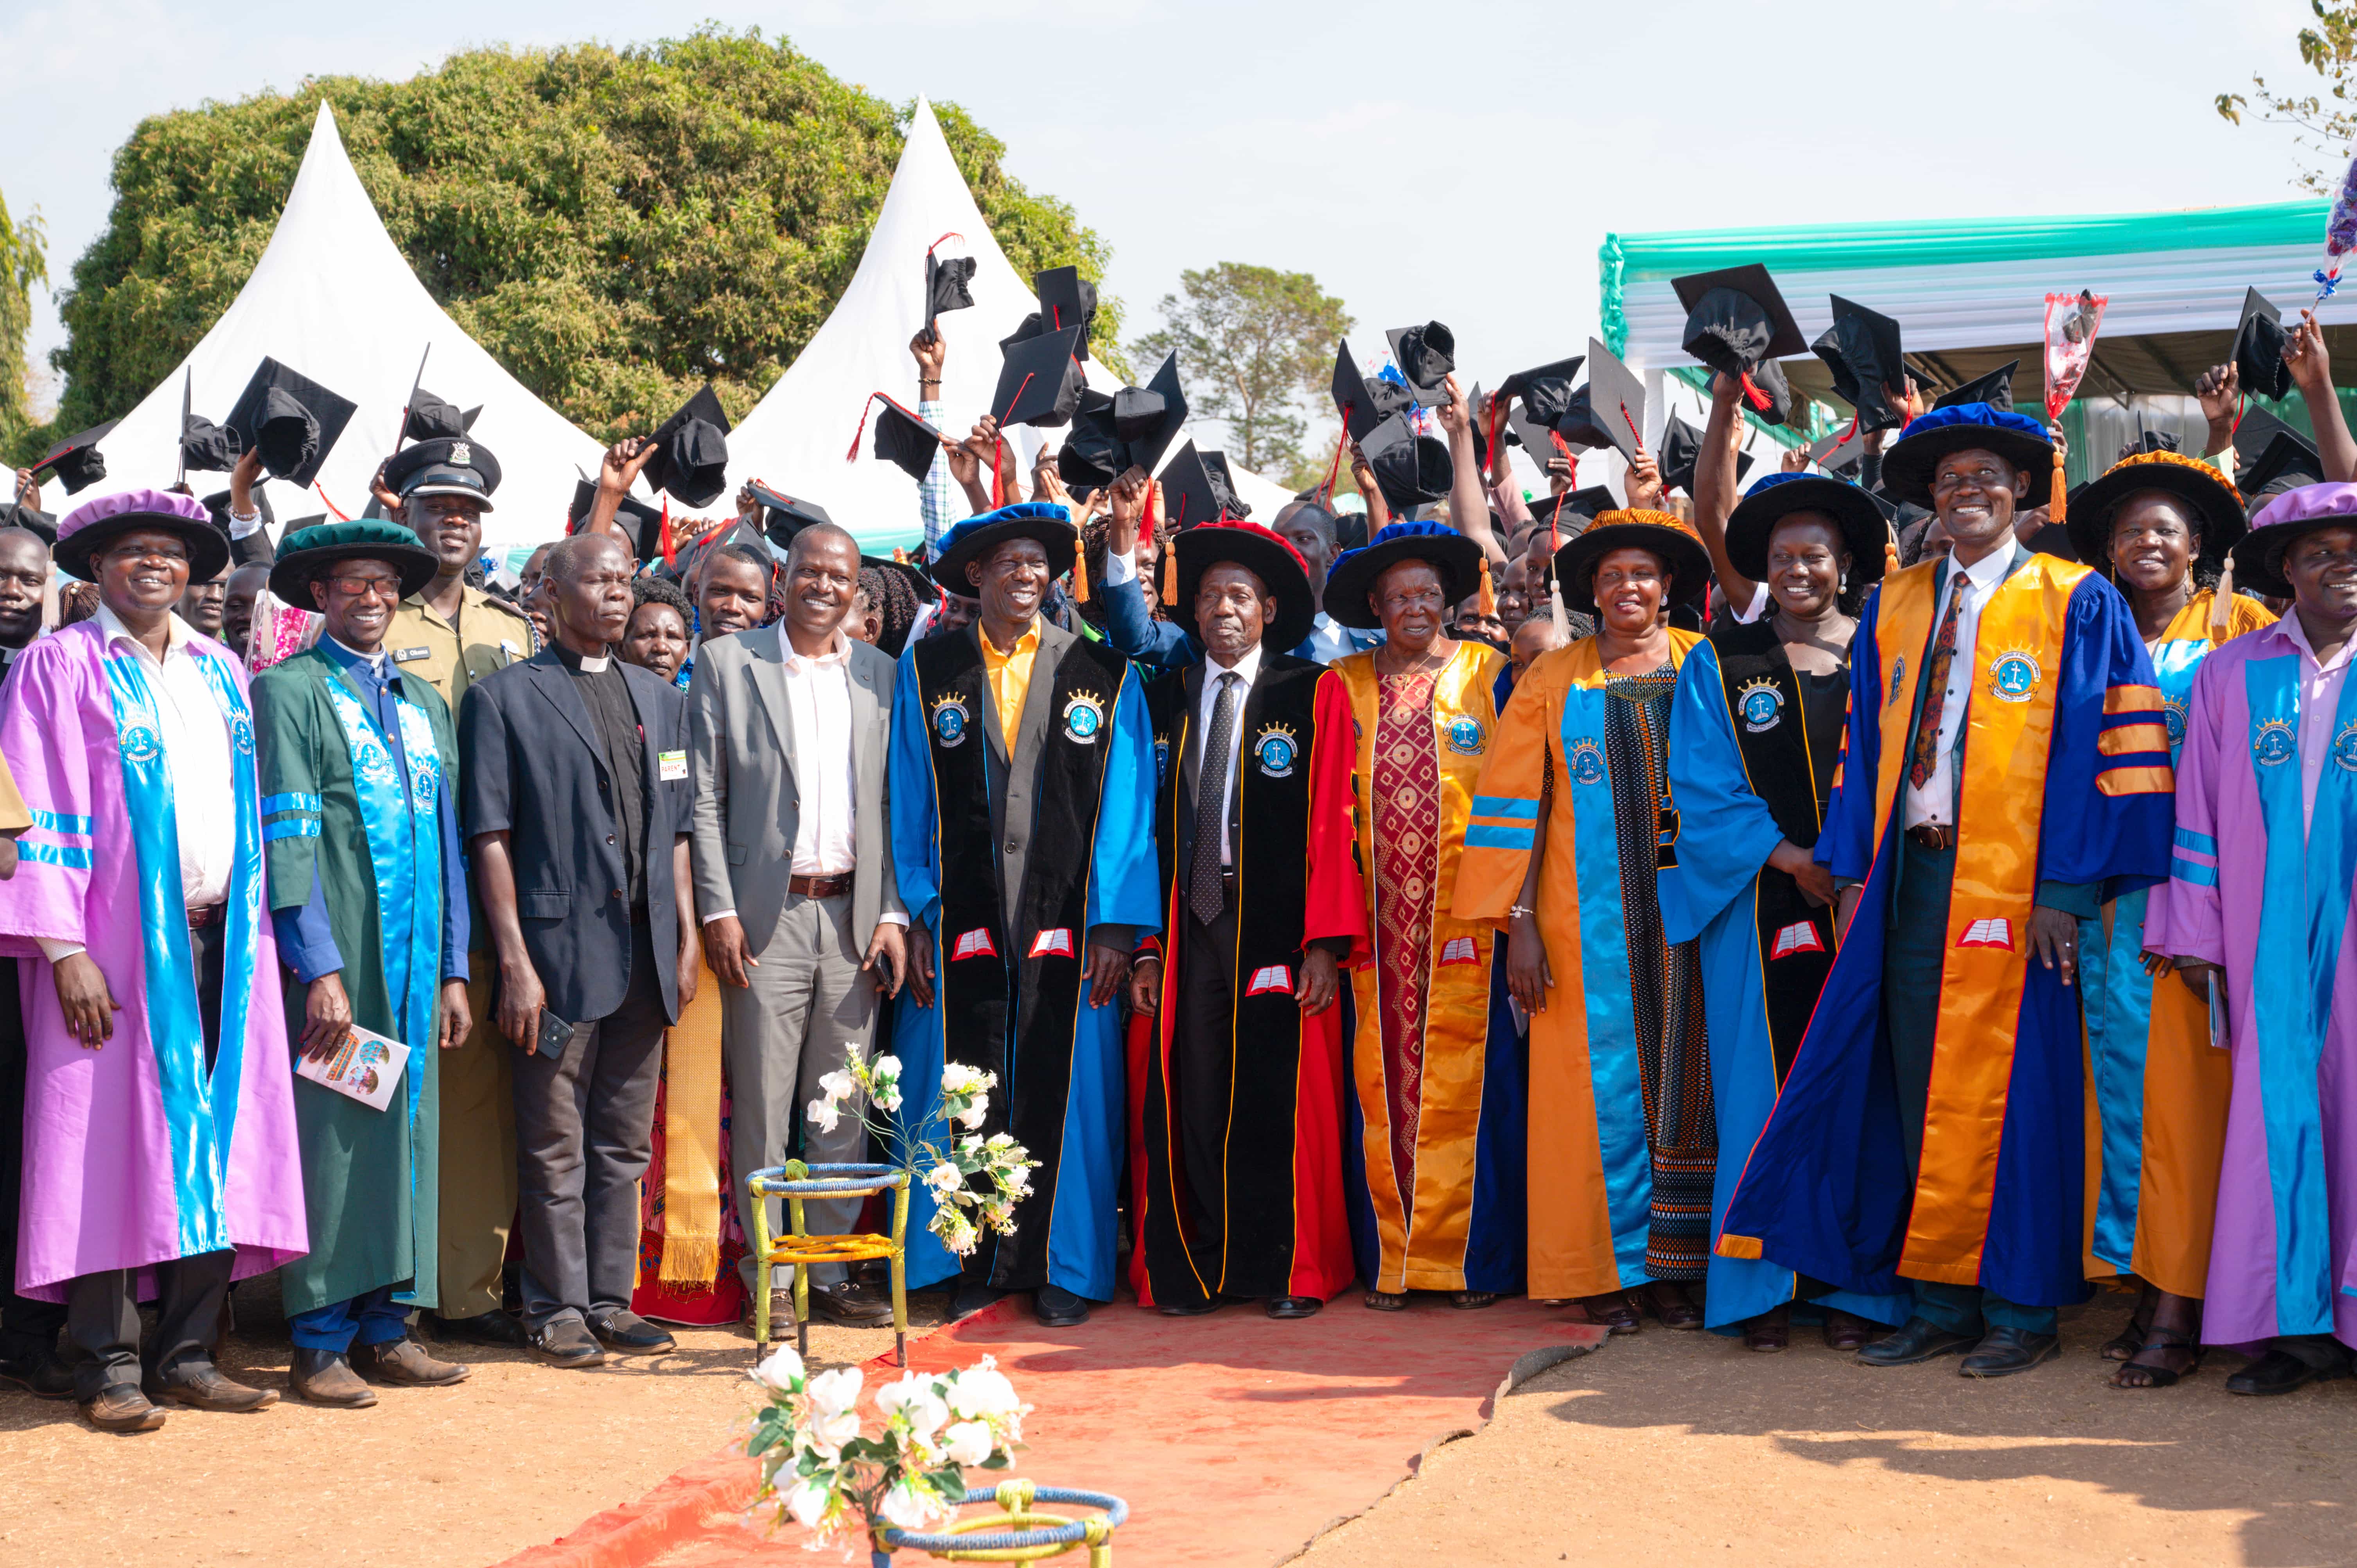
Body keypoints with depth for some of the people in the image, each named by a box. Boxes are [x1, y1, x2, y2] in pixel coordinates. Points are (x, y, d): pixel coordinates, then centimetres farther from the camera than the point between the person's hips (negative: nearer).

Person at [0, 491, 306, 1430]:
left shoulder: (222, 673, 18)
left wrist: (256, 934, 9)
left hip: (222, 939, 5)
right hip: (118, 942, -5)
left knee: (215, 1140, 4)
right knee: (113, 1139, -4)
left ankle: (186, 1353, 12)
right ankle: (109, 1365, 3)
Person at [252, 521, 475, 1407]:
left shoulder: (424, 702, 18)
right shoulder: (290, 690, -1)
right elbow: (287, 837, -9)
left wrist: (453, 969, 12)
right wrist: (320, 968, -16)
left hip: (415, 959, 6)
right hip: (334, 957, -6)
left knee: (407, 1131, 6)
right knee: (332, 1135, -5)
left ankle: (386, 1327, 14)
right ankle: (321, 1343, 3)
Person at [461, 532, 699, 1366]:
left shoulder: (660, 699, 16)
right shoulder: (504, 698, -1)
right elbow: (490, 837, -6)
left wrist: (688, 935, 9)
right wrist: (514, 962, -12)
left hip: (644, 954, 5)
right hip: (560, 949, -5)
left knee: (625, 1147, 11)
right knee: (556, 1151, 2)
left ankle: (610, 1301, 20)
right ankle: (558, 1311, 12)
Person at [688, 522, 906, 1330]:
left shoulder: (882, 674, 10)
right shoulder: (727, 663, 3)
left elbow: (895, 807, 10)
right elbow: (704, 797, 0)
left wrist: (892, 914, 2)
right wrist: (718, 910, -7)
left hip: (853, 918, 3)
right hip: (765, 917, -3)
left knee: (843, 1109, 7)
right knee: (763, 1105, 1)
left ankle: (831, 1271, 16)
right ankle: (768, 1278, 9)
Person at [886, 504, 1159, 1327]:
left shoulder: (1103, 673, 6)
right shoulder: (926, 670, 8)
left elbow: (1124, 806, 3)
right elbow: (909, 804, 7)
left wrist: (1115, 923, -3)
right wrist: (916, 917, 0)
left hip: (1067, 926, 0)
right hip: (961, 923, 0)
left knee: (1064, 1093, 2)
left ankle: (1062, 1267, 14)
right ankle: (976, 1266, 15)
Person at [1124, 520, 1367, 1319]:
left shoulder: (1315, 693, 4)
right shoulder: (1164, 699, 13)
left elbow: (1333, 824, -1)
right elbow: (1150, 829, 9)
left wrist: (1326, 941, -9)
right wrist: (1146, 947, 0)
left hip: (1279, 930, -2)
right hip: (1189, 930, 2)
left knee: (1284, 1098, -1)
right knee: (1190, 1098, 0)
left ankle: (1292, 1271, 13)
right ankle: (1202, 1268, 12)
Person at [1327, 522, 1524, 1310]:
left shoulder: (1487, 675, 7)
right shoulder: (1345, 684, 11)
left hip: (1463, 913, -2)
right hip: (1375, 915, 2)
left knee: (1460, 1080, -4)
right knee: (1380, 1079, -1)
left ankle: (1465, 1254, 4)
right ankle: (1389, 1258, 5)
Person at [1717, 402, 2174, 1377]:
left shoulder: (2078, 605, 0)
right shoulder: (1892, 609, 14)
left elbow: (2110, 749, -6)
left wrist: (2067, 889, -13)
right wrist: (1855, 874, 6)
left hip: (2015, 885, -4)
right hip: (1911, 874, 5)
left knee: (2010, 1094, -2)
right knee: (1920, 1095, 6)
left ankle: (2022, 1309, 8)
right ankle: (1939, 1303, 16)